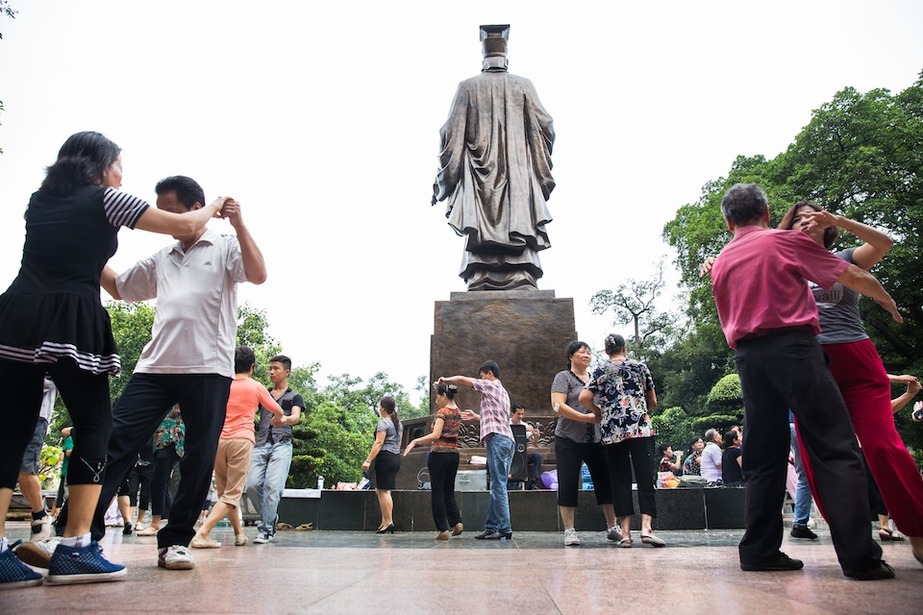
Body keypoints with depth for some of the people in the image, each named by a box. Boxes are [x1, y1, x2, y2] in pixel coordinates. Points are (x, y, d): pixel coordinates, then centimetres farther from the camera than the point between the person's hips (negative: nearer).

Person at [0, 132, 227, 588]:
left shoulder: (40, 200, 22)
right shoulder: (106, 198, 5)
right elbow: (186, 224, 6)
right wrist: (215, 206, 25)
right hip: (71, 325, -6)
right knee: (95, 426, 3)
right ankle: (74, 550, 0)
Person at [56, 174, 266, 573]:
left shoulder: (225, 248, 8)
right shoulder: (160, 260, 22)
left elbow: (258, 275, -10)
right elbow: (118, 288, 32)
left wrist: (239, 224, -16)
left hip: (208, 368, -4)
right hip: (155, 365, 5)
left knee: (199, 458, -1)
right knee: (114, 441, -4)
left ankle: (175, 541, 9)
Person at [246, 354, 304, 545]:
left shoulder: (294, 397, 10)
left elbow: (296, 417, -10)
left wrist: (284, 420, -34)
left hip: (281, 445, -3)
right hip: (261, 444, 4)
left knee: (273, 486, -14)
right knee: (252, 484, -7)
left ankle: (265, 529, -6)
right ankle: (270, 518, 15)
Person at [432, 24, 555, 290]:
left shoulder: (468, 86, 5)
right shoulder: (524, 86, 7)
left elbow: (451, 134, 1)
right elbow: (545, 128, 2)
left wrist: (442, 181, 5)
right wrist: (542, 173, 10)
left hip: (480, 178, 0)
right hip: (518, 177, 1)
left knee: (480, 236, -4)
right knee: (520, 237, -4)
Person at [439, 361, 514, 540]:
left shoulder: (489, 385, 2)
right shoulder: (503, 392, 27)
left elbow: (462, 379, 1)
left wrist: (445, 380, 18)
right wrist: (476, 417, 38)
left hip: (497, 439, -9)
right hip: (508, 439, 9)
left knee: (498, 486, -10)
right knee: (497, 486, 7)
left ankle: (504, 528, -11)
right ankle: (491, 527, 8)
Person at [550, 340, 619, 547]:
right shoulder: (563, 377, 0)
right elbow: (558, 406, -12)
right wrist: (586, 418, -19)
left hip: (596, 440, 5)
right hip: (569, 440, -4)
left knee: (606, 482, 5)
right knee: (568, 485, -2)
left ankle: (613, 528, 18)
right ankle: (570, 531, 7)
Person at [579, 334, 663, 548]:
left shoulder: (600, 371, 8)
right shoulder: (640, 367, 10)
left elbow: (584, 398, -5)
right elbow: (653, 402, 14)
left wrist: (600, 413, 11)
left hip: (612, 432, 1)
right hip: (641, 428, -1)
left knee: (620, 481, 4)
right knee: (645, 478, -2)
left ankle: (625, 533, 2)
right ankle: (646, 528, -15)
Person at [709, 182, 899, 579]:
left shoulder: (720, 263, 15)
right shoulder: (786, 241, 3)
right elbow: (853, 277, 9)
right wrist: (888, 302, 26)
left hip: (747, 356, 5)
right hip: (792, 346, -5)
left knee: (763, 457, 10)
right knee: (835, 449, -2)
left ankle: (760, 551, 12)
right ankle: (859, 557, -7)